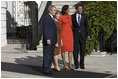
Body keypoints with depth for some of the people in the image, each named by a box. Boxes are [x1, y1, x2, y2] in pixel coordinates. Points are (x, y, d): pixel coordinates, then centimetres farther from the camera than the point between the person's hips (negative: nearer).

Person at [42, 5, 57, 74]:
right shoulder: (46, 18, -11)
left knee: (51, 55, 12)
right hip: (48, 40, -9)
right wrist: (47, 39, -22)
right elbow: (45, 30, -17)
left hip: (52, 41, 9)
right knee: (47, 55, -6)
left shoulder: (52, 18, 18)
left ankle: (48, 68, 20)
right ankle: (45, 69, -2)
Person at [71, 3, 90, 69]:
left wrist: (88, 35, -4)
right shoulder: (72, 16, 0)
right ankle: (76, 64, 10)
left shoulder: (84, 16, 2)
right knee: (75, 51, -1)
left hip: (83, 35, 1)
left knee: (83, 50, 2)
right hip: (75, 35, -1)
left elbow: (87, 26, 3)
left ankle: (82, 64, 11)